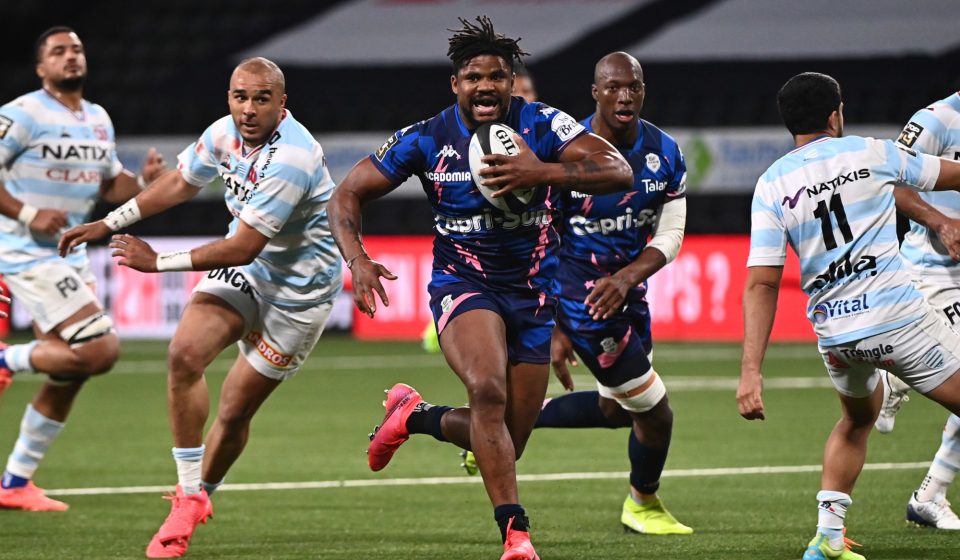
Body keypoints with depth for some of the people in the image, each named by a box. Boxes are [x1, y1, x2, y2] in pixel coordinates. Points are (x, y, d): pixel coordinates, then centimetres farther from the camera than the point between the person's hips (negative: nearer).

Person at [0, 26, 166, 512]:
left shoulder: (99, 121, 13)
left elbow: (110, 186, 22)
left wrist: (143, 180, 1)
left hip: (70, 259, 9)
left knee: (68, 376, 10)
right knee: (100, 350, -21)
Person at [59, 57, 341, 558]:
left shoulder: (291, 159, -30)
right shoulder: (226, 132, -6)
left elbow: (241, 248, -27)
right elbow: (180, 182, 15)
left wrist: (159, 262, -18)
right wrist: (109, 224, 16)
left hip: (297, 289, -6)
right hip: (244, 270, 6)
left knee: (234, 410, -1)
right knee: (185, 354, -18)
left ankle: (200, 495, 27)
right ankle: (189, 498, -8)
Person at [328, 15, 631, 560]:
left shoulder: (541, 124, -9)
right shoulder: (426, 140, -6)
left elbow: (618, 171, -21)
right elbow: (348, 194, 2)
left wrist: (539, 172, -35)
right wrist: (357, 260, -16)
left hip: (533, 294, 2)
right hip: (463, 284, -2)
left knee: (504, 445, 5)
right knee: (488, 389, -33)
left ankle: (415, 416, 35)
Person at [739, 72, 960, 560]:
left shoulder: (771, 185, 4)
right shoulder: (872, 154, 1)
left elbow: (761, 283, -3)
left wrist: (751, 371, -6)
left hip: (834, 333, 4)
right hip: (898, 317, -4)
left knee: (857, 419, 30)